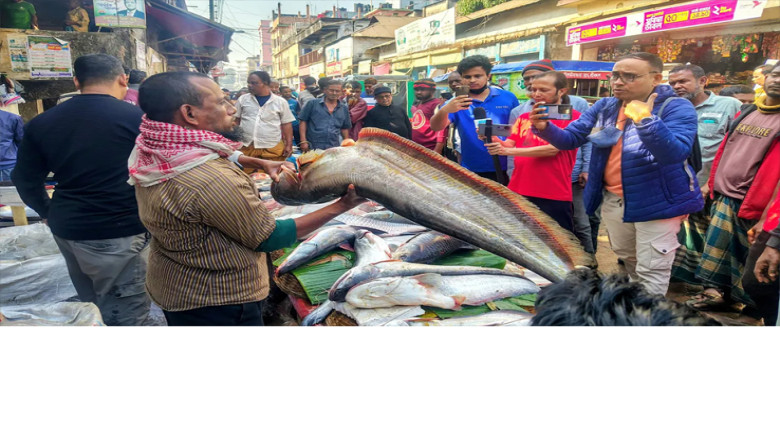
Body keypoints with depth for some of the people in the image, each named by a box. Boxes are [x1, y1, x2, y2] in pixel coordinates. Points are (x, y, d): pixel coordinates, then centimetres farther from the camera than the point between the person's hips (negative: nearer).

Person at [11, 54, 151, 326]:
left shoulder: (41, 123, 5)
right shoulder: (137, 118, -10)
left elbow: (26, 180, 12)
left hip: (67, 229, 6)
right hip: (120, 231, -6)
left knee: (93, 308, 21)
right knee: (128, 314, 3)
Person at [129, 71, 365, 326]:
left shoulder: (152, 155, -6)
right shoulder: (212, 182, -34)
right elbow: (270, 238, -23)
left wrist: (260, 163, 3)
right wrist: (342, 206, -20)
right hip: (216, 302, -8)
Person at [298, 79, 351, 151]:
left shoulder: (344, 108, 11)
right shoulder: (313, 104, 1)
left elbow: (345, 128, 18)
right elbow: (303, 122, 1)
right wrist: (303, 141, -7)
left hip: (334, 149, 3)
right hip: (313, 148, -3)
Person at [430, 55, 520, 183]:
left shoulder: (508, 98, 2)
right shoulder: (456, 103, -1)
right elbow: (436, 127, -17)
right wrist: (444, 110, -39)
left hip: (506, 169, 1)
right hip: (472, 172, -1)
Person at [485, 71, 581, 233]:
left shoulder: (572, 117, -1)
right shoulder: (524, 118, 16)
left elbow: (553, 149, -14)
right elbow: (508, 145, 8)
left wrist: (508, 151, -18)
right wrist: (493, 140, -16)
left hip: (554, 196, -4)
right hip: (518, 191, 5)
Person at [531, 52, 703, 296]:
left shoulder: (677, 108, -16)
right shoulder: (604, 107, 1)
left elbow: (675, 153, -31)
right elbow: (570, 138, -1)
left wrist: (645, 119, -42)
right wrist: (545, 128, -22)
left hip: (657, 201, -6)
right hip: (613, 200, 6)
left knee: (650, 271, 0)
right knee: (628, 261, 26)